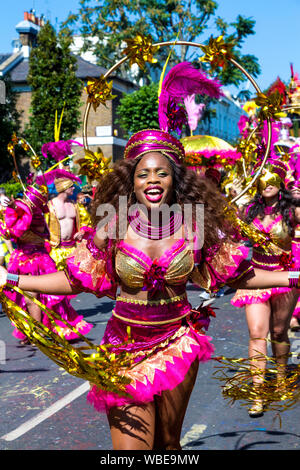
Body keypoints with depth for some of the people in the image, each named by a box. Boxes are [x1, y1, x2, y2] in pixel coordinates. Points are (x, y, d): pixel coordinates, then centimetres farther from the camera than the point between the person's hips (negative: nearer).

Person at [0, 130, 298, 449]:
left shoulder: (196, 227, -6)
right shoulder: (113, 227, -8)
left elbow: (238, 275, 3)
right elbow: (76, 279, -1)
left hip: (178, 346, 1)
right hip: (126, 347, -1)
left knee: (168, 442, 17)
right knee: (131, 444, -5)